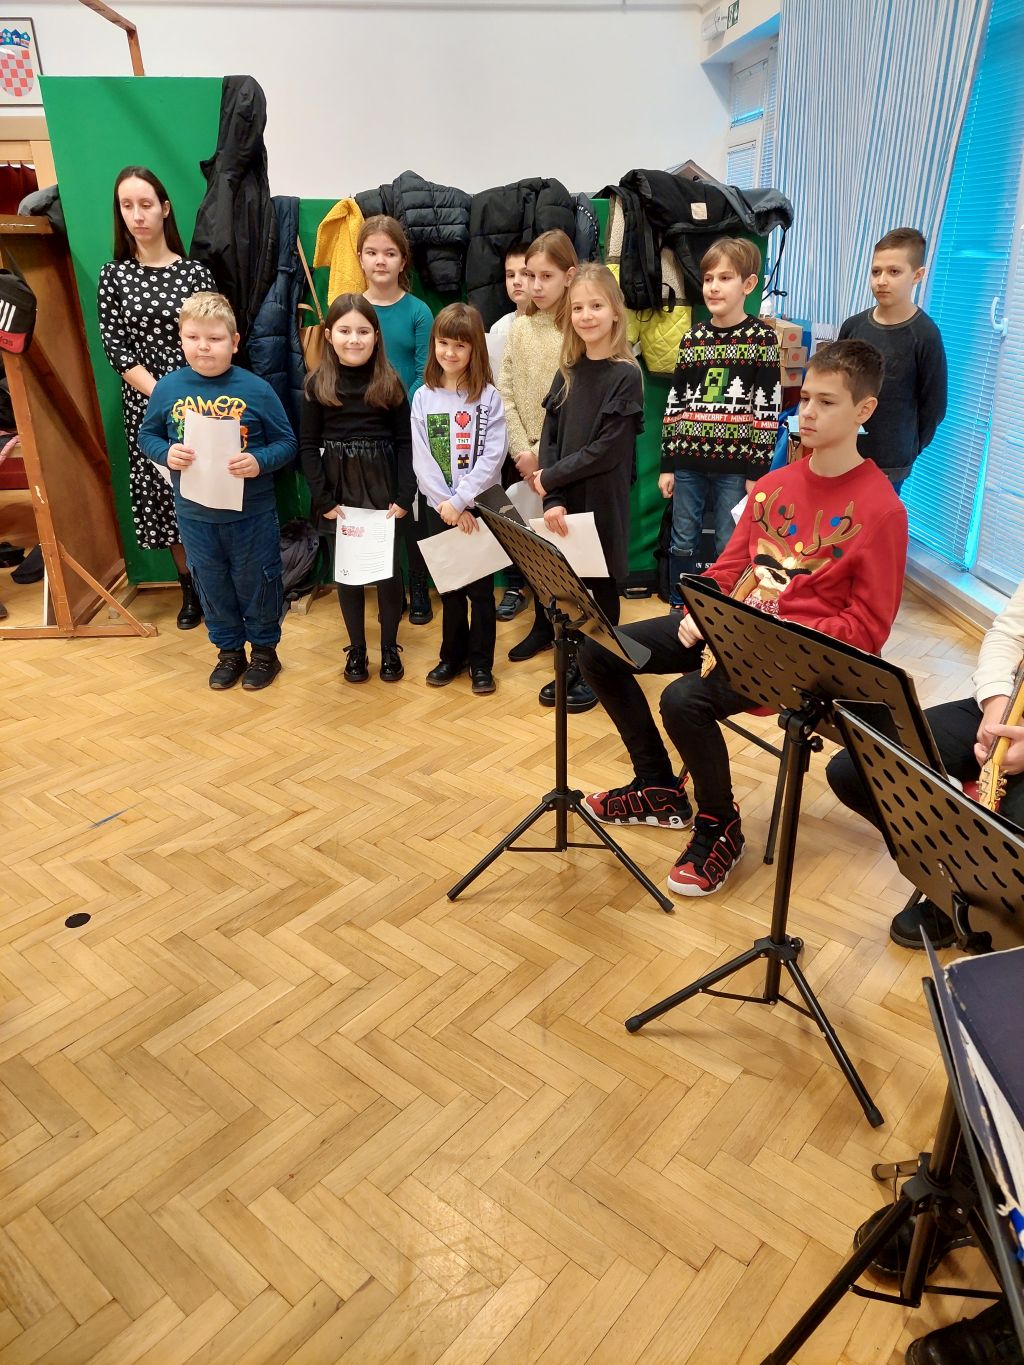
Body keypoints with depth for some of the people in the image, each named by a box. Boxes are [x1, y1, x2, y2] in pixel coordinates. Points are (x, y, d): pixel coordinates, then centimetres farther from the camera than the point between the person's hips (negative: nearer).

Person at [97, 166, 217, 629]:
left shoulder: (196, 273, 1)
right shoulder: (114, 275, 5)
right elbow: (115, 348, -1)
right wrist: (161, 395, -13)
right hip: (145, 405, 2)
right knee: (161, 496, 7)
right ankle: (191, 587, 22)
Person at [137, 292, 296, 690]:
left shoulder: (256, 389, -11)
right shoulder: (167, 389, -4)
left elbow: (286, 442, -6)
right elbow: (147, 435, 7)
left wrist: (260, 461, -24)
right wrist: (166, 453, -14)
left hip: (251, 513, -3)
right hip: (194, 514, 3)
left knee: (256, 583, 11)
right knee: (212, 585, 16)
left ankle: (265, 649, 32)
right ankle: (229, 650, 35)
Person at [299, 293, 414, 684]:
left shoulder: (389, 382, 0)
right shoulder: (317, 384, 0)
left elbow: (405, 443, -1)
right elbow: (307, 446, -1)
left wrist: (404, 496, -10)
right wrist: (323, 499, -9)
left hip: (383, 487, 0)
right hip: (339, 491, 0)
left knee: (389, 567, 5)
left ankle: (390, 648, 20)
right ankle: (356, 649, 21)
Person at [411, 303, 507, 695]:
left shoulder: (488, 397, -4)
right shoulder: (423, 397, 4)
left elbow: (492, 457, -11)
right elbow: (421, 460, -2)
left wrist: (460, 501, -17)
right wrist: (445, 504, -12)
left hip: (480, 506, -2)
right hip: (439, 508, 2)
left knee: (480, 588, 5)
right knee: (449, 587, 12)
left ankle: (481, 662, 17)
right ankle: (452, 655, 26)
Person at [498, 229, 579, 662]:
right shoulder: (519, 328, 7)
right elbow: (505, 392, 3)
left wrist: (547, 452, -14)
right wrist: (522, 449, -7)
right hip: (529, 456, 4)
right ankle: (543, 624, 25)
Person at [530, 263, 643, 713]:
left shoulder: (625, 375, -9)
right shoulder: (568, 373, 8)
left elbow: (607, 450, -15)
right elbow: (550, 438, 1)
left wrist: (550, 478, -12)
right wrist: (552, 500, -12)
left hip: (602, 503, -4)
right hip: (564, 503, 5)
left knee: (601, 587, 8)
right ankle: (571, 666, 26)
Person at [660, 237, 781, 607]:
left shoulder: (762, 338, -2)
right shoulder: (692, 338, 8)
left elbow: (767, 409, -5)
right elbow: (675, 404, 9)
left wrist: (757, 470, -9)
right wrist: (667, 463, 5)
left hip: (735, 464, -3)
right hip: (688, 460, 4)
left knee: (730, 548, 4)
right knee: (682, 543, 10)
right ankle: (678, 610, 24)